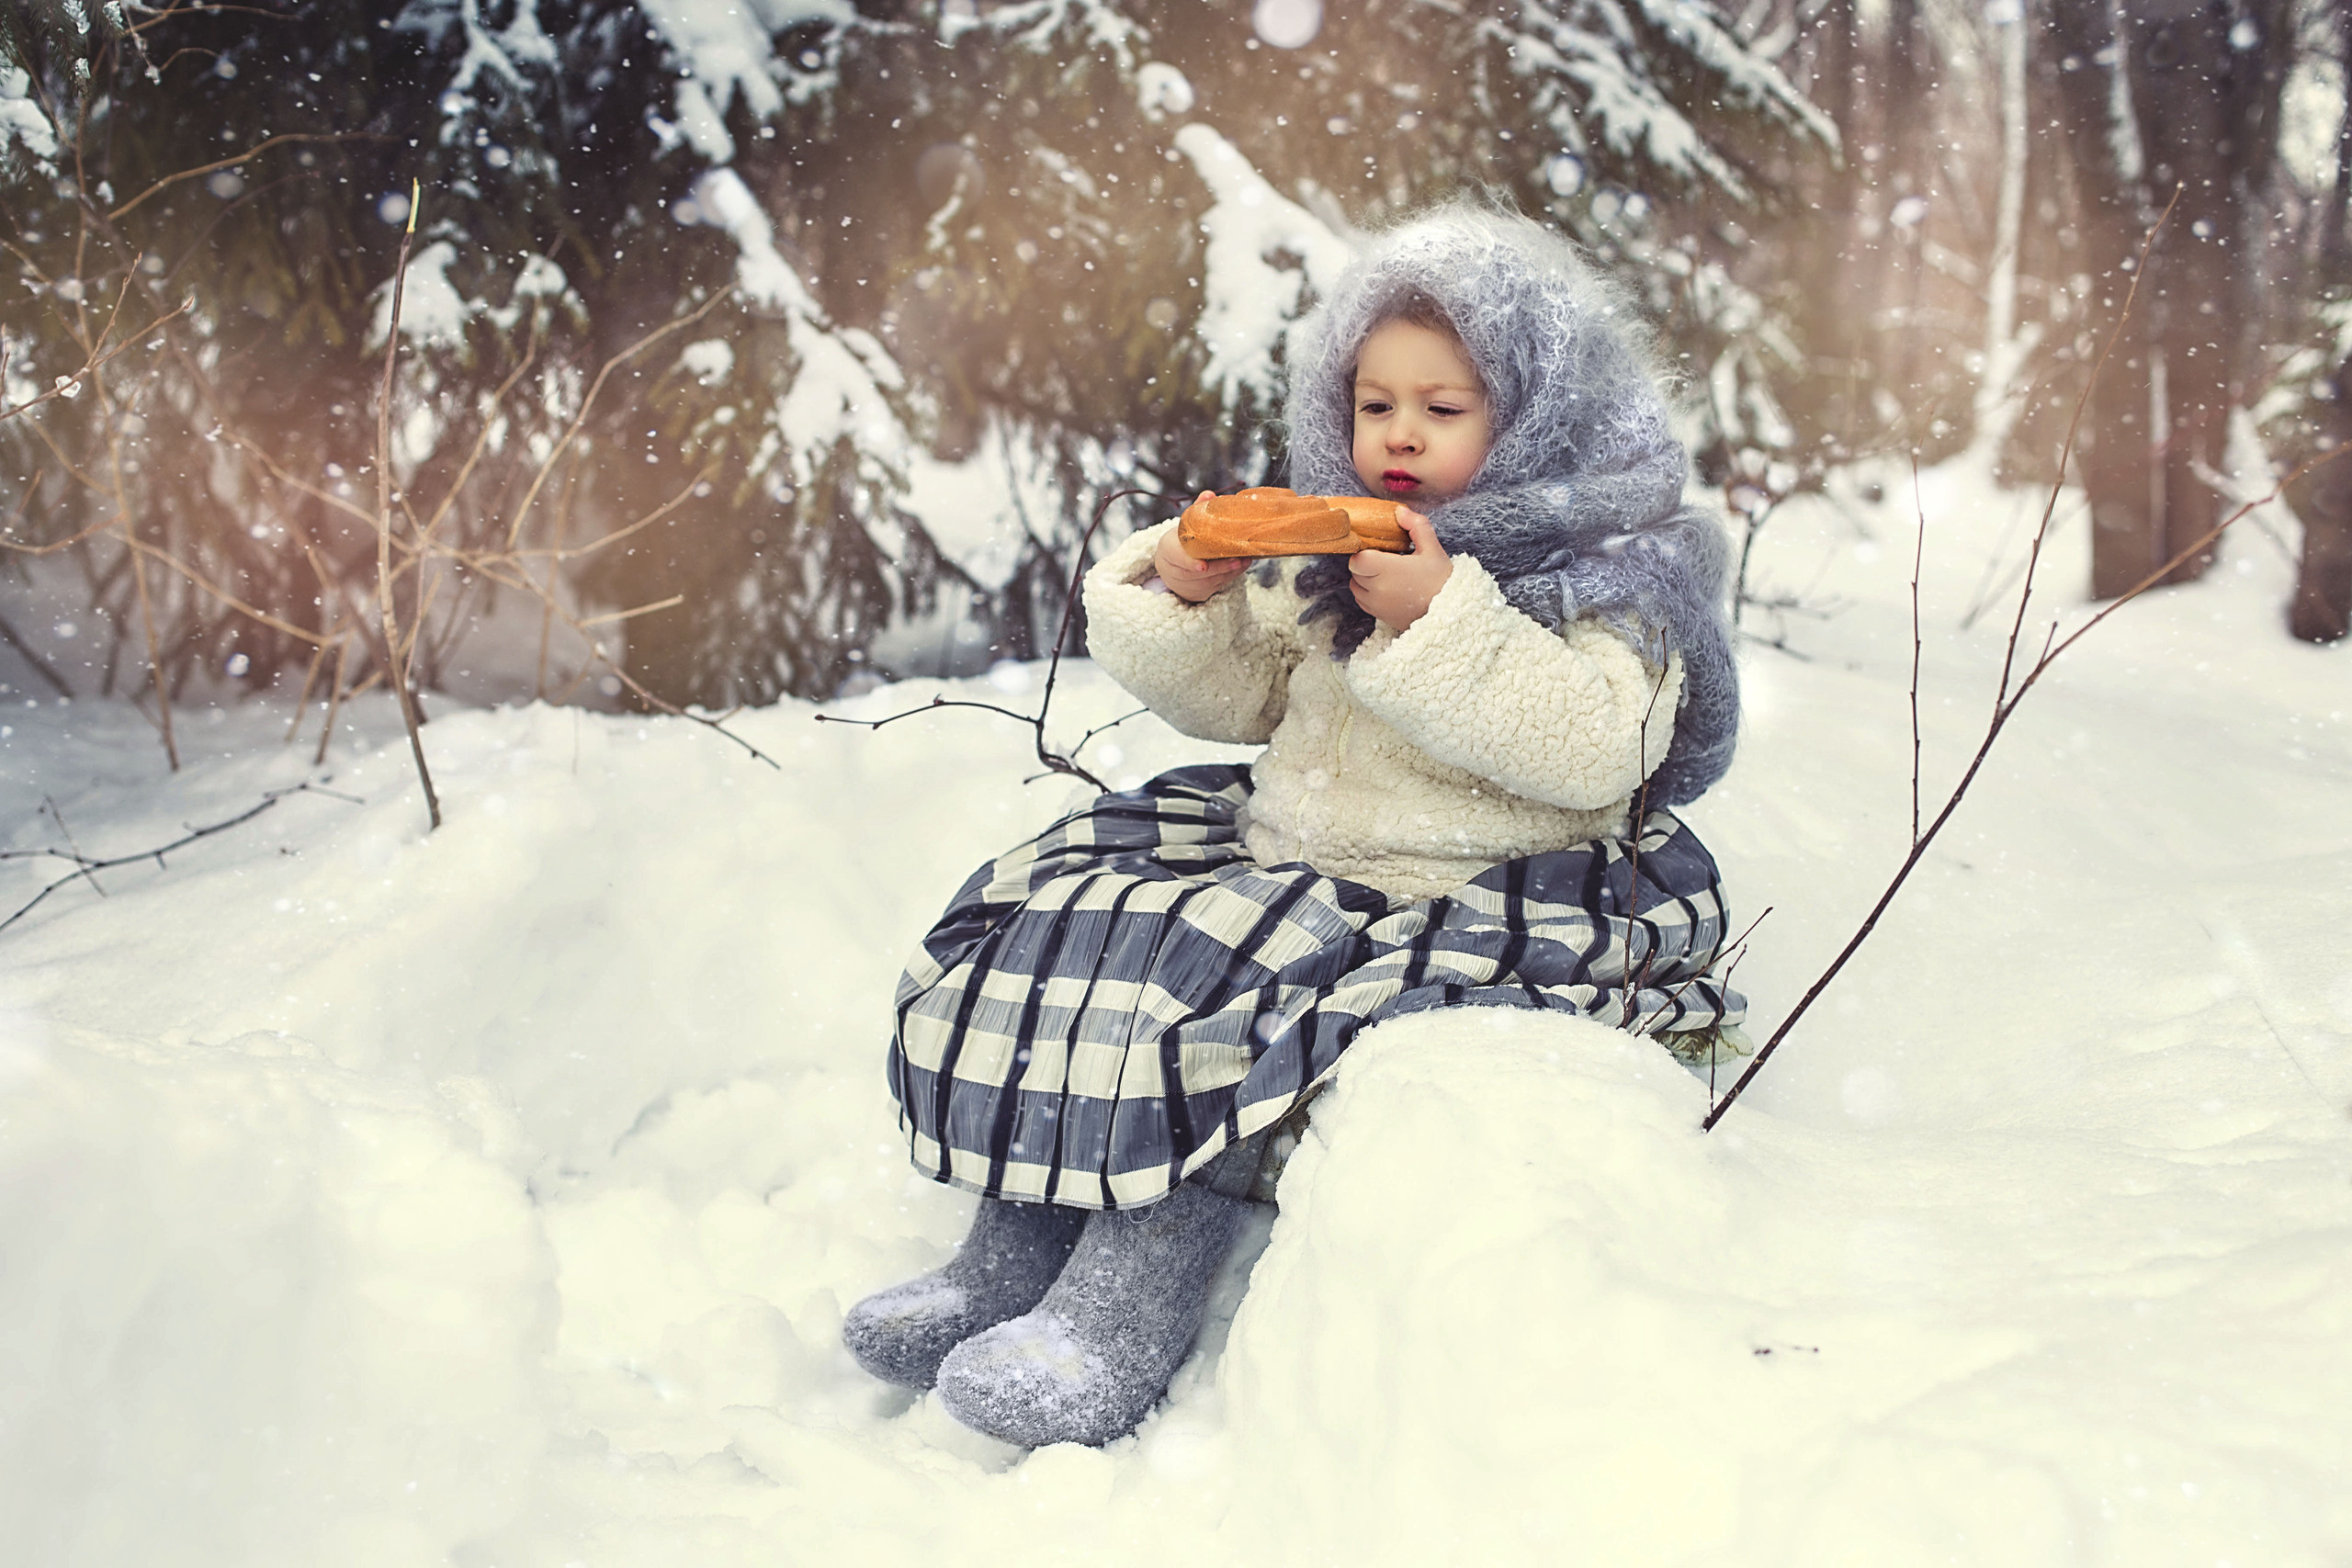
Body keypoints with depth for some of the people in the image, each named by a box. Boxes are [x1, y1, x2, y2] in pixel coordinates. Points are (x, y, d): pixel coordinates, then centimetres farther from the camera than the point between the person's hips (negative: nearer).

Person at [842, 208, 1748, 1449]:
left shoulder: (1604, 579, -5)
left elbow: (1597, 748, -21)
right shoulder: (1332, 562, 15)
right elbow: (1239, 697, 18)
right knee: (1065, 914, -8)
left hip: (1471, 893, -8)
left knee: (1221, 982, -31)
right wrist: (1187, 599, -2)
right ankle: (1012, 1252, -9)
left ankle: (1124, 1316, -28)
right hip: (1292, 853, 8)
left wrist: (1441, 622, -25)